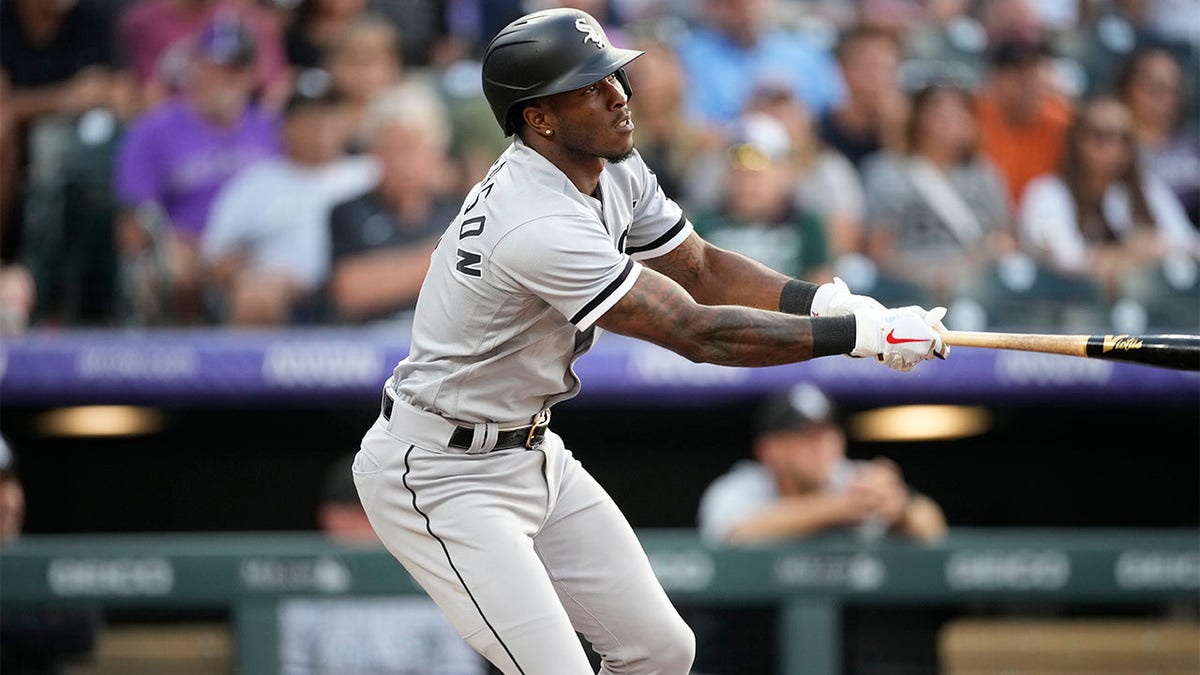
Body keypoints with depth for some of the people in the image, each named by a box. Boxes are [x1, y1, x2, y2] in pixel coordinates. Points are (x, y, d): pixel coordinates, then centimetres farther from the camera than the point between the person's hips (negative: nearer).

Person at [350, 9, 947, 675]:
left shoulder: (614, 172, -1)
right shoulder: (542, 227, -31)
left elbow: (701, 270, 8)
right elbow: (698, 335, -29)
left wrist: (834, 301, -9)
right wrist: (860, 335, -27)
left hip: (532, 454, 10)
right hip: (440, 476, -10)